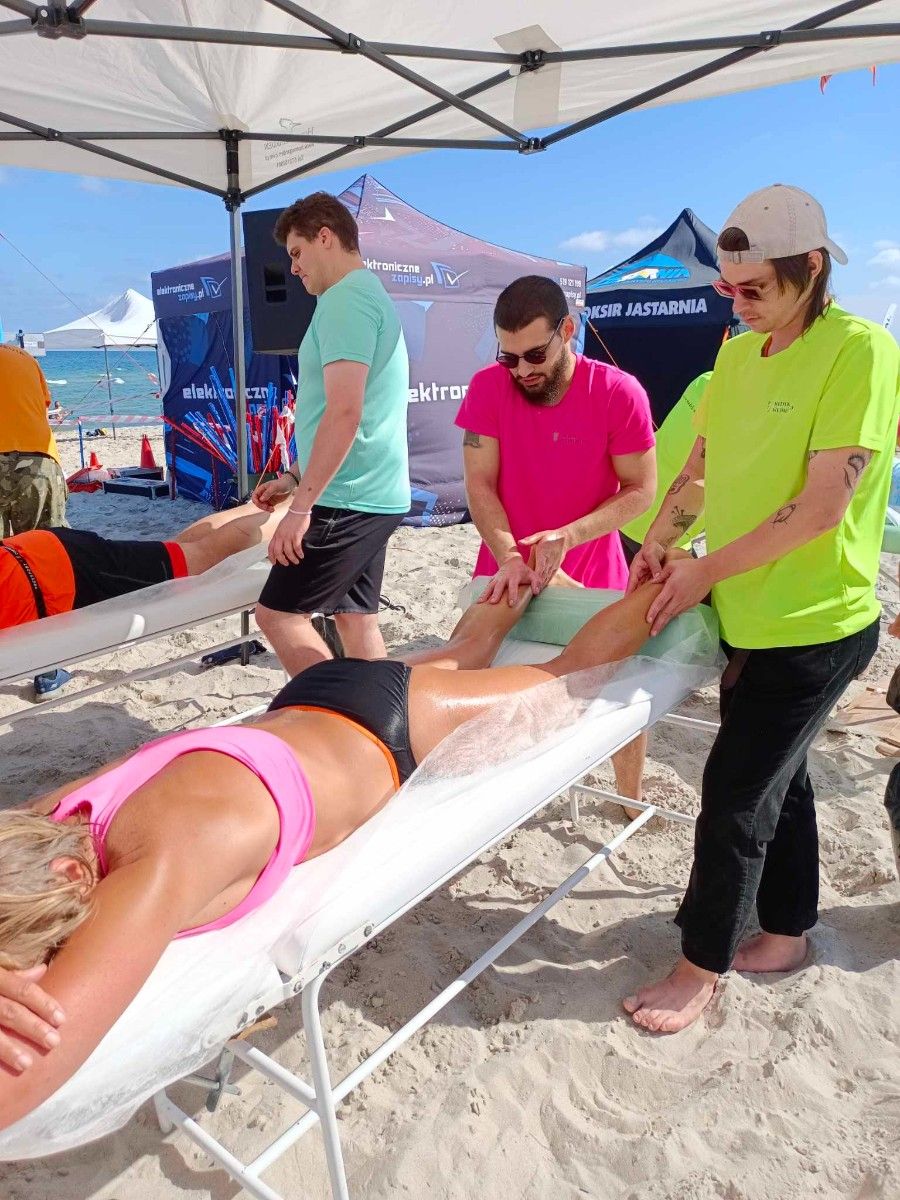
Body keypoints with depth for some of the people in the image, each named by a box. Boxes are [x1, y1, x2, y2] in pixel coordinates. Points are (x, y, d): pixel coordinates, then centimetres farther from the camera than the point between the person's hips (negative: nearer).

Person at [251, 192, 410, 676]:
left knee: (278, 614, -3)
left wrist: (301, 506, -22)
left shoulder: (346, 299, -12)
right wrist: (295, 477, 22)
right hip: (375, 495, 10)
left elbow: (344, 414, -23)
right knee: (355, 617, 12)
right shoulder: (371, 295, 20)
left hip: (347, 499, -10)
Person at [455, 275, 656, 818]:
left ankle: (631, 802, 33)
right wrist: (509, 558, -25)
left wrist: (567, 536, -25)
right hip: (509, 576, 1)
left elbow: (641, 489, -11)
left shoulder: (619, 393, -15)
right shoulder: (488, 387, -10)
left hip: (593, 580, -1)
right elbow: (480, 485, -11)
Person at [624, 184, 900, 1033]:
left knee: (736, 792, 0)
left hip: (813, 626, -7)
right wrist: (658, 542, 0)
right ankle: (786, 933, 38)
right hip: (747, 614, 7)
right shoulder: (739, 354, 7)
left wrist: (706, 570, -17)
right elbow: (700, 466, 14)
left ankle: (701, 967, 19)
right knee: (777, 776, 19)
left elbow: (822, 506, -21)